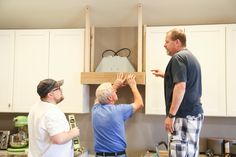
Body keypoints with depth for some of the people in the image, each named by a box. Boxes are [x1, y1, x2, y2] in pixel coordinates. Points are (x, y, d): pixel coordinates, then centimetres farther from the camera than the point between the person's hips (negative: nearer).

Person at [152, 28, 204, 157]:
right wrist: (165, 75, 28)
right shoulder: (191, 57, 18)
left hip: (183, 115, -10)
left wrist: (171, 115, -21)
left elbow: (180, 87, -23)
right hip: (195, 113, 10)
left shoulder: (178, 57, -12)